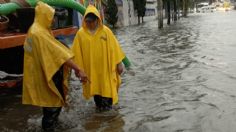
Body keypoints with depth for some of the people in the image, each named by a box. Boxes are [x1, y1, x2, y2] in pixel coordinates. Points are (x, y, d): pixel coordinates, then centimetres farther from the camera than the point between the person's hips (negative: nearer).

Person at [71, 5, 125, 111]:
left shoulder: (105, 31, -9)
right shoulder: (81, 33, -7)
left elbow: (114, 47, -6)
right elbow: (77, 52, -2)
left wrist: (119, 63, -5)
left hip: (105, 65, -1)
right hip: (90, 67, 1)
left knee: (107, 85, 10)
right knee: (94, 86, 13)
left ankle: (108, 103, 31)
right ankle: (99, 104, 32)